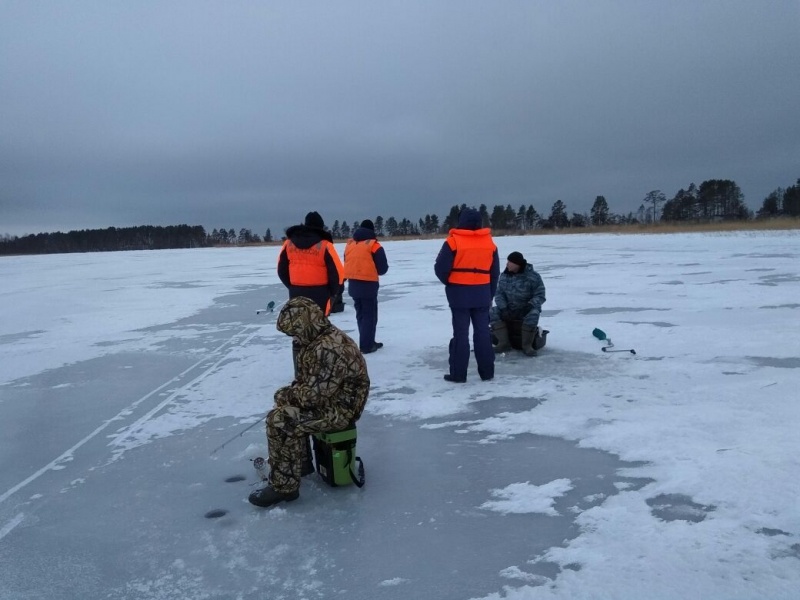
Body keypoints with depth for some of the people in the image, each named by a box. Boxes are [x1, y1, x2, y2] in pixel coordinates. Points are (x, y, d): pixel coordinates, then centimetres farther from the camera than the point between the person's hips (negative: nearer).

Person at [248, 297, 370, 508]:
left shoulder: (329, 349, -28)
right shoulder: (319, 339, 6)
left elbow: (314, 395, -28)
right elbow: (307, 378, 17)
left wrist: (288, 394, -11)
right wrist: (289, 393, 0)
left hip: (339, 409, -11)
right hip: (327, 397, 11)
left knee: (280, 420, -18)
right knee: (283, 403, 20)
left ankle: (284, 486, -7)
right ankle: (299, 462, 30)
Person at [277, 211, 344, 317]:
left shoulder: (289, 243, 2)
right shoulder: (324, 245, -12)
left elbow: (282, 269, 9)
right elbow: (337, 271, -11)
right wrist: (332, 292, 5)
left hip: (296, 293, 4)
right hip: (319, 294, -4)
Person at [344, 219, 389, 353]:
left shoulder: (350, 244, 7)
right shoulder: (374, 245, -10)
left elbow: (347, 263, 14)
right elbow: (382, 269, -9)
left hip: (352, 284, 6)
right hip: (368, 285, -6)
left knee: (361, 314, 18)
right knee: (370, 315, 3)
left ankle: (367, 341, 26)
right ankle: (366, 345, 1)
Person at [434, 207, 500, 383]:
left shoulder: (453, 241, -9)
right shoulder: (489, 242, 7)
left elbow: (441, 268, -11)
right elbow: (495, 272, 11)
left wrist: (448, 282, 9)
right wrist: (490, 294, 19)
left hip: (459, 293, -4)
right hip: (482, 293, 4)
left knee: (460, 332, 1)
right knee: (482, 331, 9)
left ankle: (458, 373, 4)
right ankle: (487, 371, 13)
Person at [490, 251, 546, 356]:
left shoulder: (533, 277, -9)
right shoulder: (504, 276, 2)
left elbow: (540, 296, -9)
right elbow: (499, 294, 2)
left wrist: (530, 305, -28)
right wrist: (503, 307, -17)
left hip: (527, 309, -4)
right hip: (509, 310, 4)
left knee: (533, 314, -38)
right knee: (493, 312, -22)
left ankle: (527, 345, -25)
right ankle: (504, 342, -21)